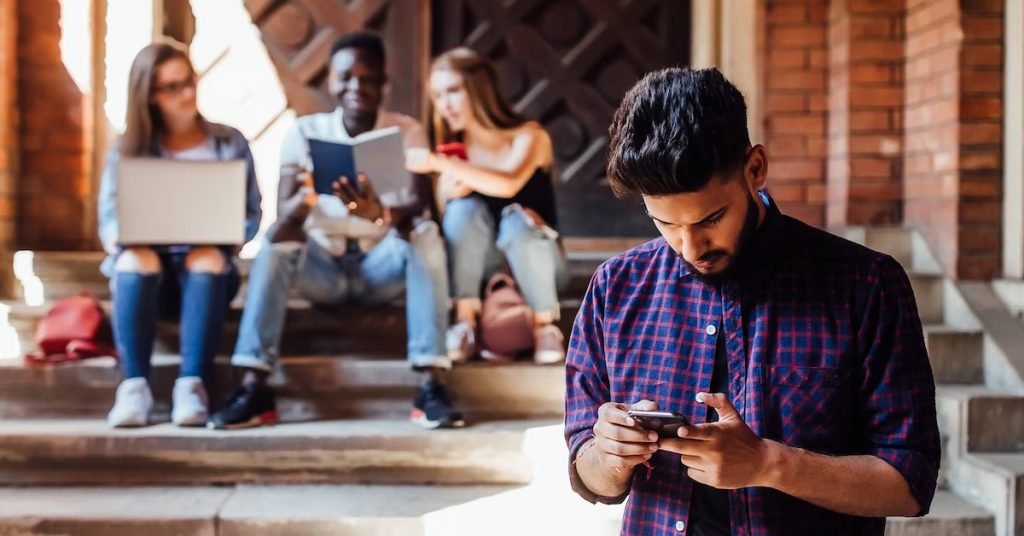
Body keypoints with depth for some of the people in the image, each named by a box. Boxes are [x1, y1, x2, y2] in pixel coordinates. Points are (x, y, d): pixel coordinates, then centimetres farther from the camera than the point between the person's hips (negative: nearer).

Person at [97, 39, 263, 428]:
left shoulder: (231, 143, 8)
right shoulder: (127, 149, 8)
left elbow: (251, 214, 3)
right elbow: (110, 218, 0)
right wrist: (123, 239, -24)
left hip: (207, 271, 0)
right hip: (145, 270, 1)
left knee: (208, 257, -34)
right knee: (135, 258, -33)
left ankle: (192, 383, -40)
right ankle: (134, 384, -38)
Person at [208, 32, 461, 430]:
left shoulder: (407, 131, -4)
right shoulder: (305, 132, -2)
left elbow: (421, 203, -21)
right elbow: (282, 215, -13)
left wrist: (382, 216, -45)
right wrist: (301, 202, -39)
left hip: (383, 268, -1)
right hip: (324, 269, 1)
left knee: (425, 233, -30)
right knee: (276, 242, -27)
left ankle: (432, 386, -36)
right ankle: (254, 388, -32)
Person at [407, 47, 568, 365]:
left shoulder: (529, 136, -11)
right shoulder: (453, 149, 1)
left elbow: (508, 185, -33)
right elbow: (442, 212, -9)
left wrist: (439, 164, -37)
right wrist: (449, 192, -30)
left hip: (536, 262, -3)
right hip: (484, 268, 3)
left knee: (517, 219, -34)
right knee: (465, 210, -26)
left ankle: (546, 326, -18)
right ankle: (465, 323, -22)